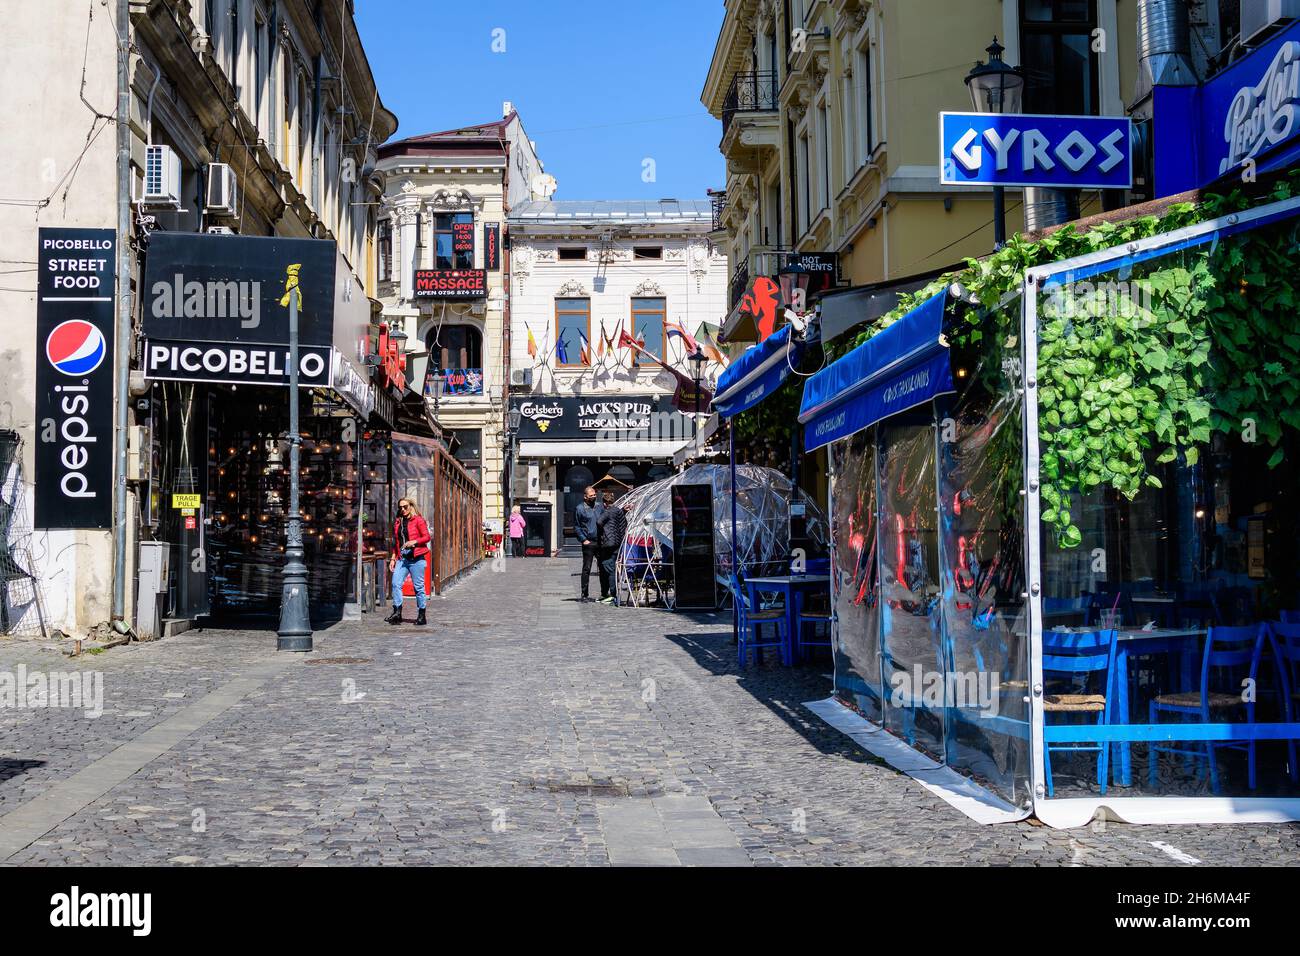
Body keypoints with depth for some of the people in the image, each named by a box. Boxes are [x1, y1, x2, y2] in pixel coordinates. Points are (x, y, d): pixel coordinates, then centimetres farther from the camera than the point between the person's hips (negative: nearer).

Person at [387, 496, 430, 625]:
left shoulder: (418, 520, -1)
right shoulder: (397, 522, 16)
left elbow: (427, 537, -4)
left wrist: (414, 542, -18)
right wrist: (393, 558, 14)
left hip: (416, 558, -5)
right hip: (402, 558, 5)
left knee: (418, 586, 0)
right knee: (396, 583, -9)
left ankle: (421, 616, 8)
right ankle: (397, 613, -6)